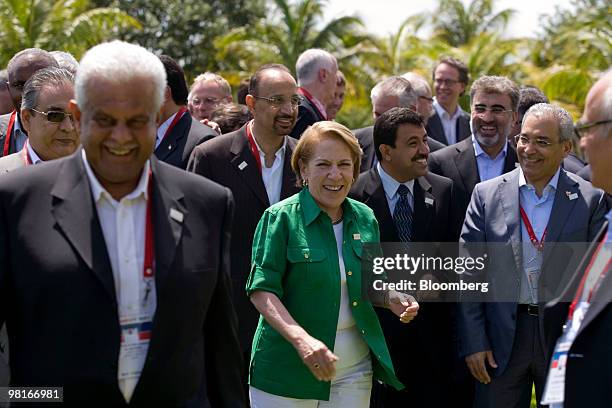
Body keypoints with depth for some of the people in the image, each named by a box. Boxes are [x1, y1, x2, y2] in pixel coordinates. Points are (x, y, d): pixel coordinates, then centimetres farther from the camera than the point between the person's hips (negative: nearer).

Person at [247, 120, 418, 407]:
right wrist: (301, 339, -26)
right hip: (288, 369, -4)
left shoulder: (365, 219, 8)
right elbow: (261, 290, -13)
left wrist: (391, 298, -3)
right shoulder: (281, 218, -7)